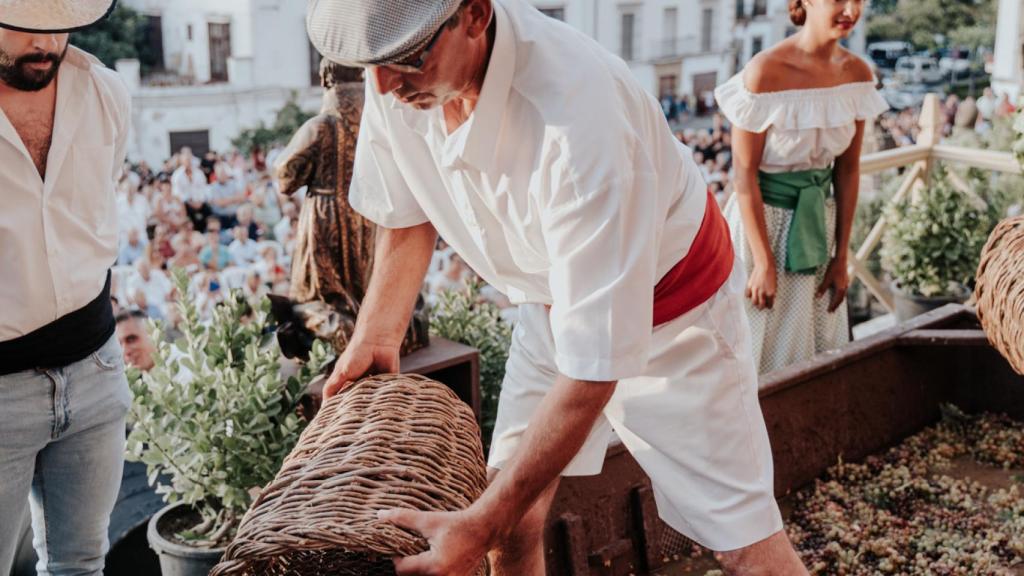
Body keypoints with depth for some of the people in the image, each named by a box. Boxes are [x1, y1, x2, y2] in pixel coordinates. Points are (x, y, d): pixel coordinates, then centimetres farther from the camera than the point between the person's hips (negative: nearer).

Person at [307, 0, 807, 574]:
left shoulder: (579, 117, -40)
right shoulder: (398, 79, -19)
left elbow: (593, 365, -35)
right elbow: (408, 214, 4)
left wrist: (480, 525, -33)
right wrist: (376, 338, -1)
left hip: (665, 307, -5)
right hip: (553, 305, 6)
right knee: (512, 525, 7)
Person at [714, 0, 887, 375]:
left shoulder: (857, 73, -3)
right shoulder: (765, 72, -20)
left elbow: (847, 169, 3)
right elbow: (744, 172, -17)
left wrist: (841, 258, 4)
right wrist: (764, 263, -15)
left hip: (818, 222, 5)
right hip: (762, 217, -5)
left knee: (819, 350, 15)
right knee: (761, 351, 7)